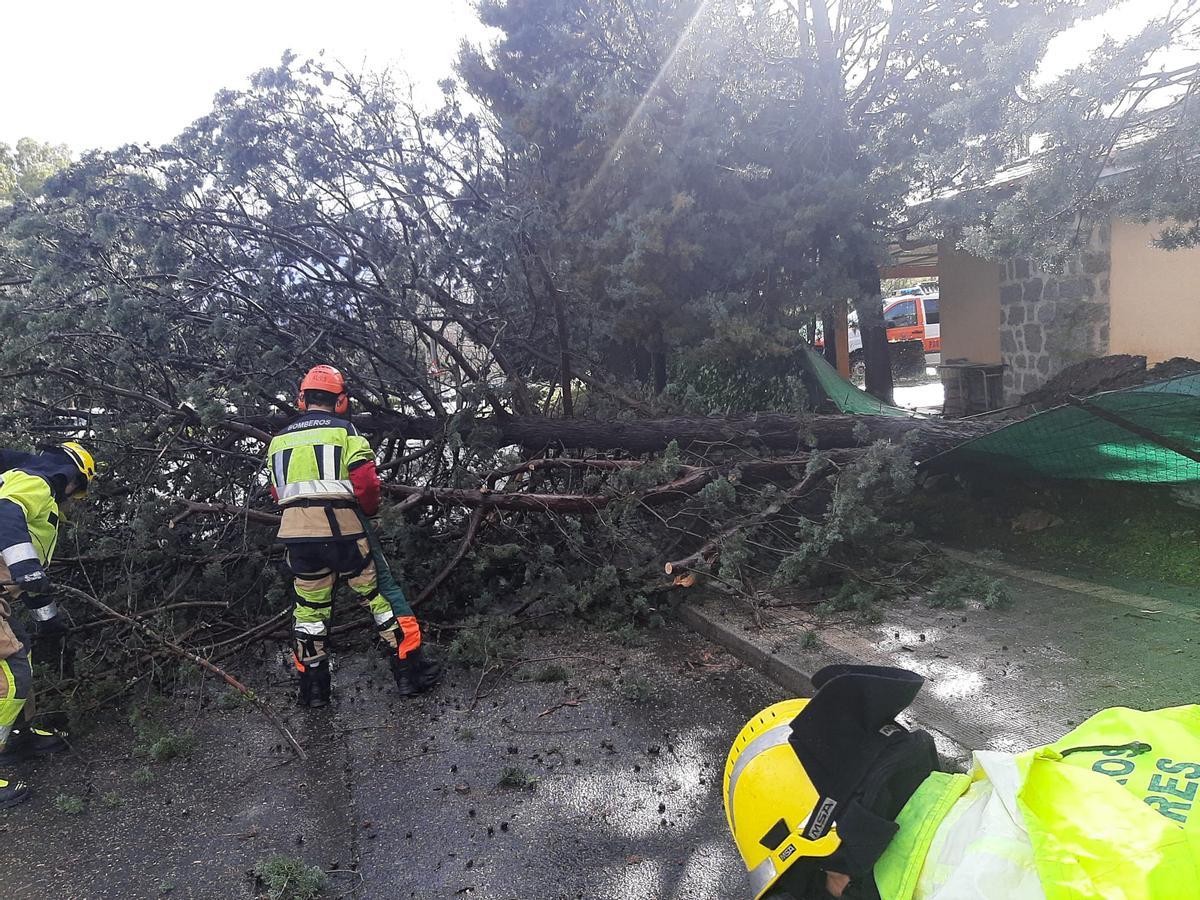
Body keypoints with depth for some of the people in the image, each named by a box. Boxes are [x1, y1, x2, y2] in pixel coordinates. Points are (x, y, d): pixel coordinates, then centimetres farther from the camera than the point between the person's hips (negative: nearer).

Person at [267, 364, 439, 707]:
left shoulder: (278, 440, 13)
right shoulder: (345, 431, -3)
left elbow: (278, 493, 18)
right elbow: (366, 483, -12)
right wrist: (369, 509, 7)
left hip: (297, 535, 4)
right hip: (343, 529, -4)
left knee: (310, 608, 16)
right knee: (383, 597, 8)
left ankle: (312, 687, 23)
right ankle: (411, 671, 11)